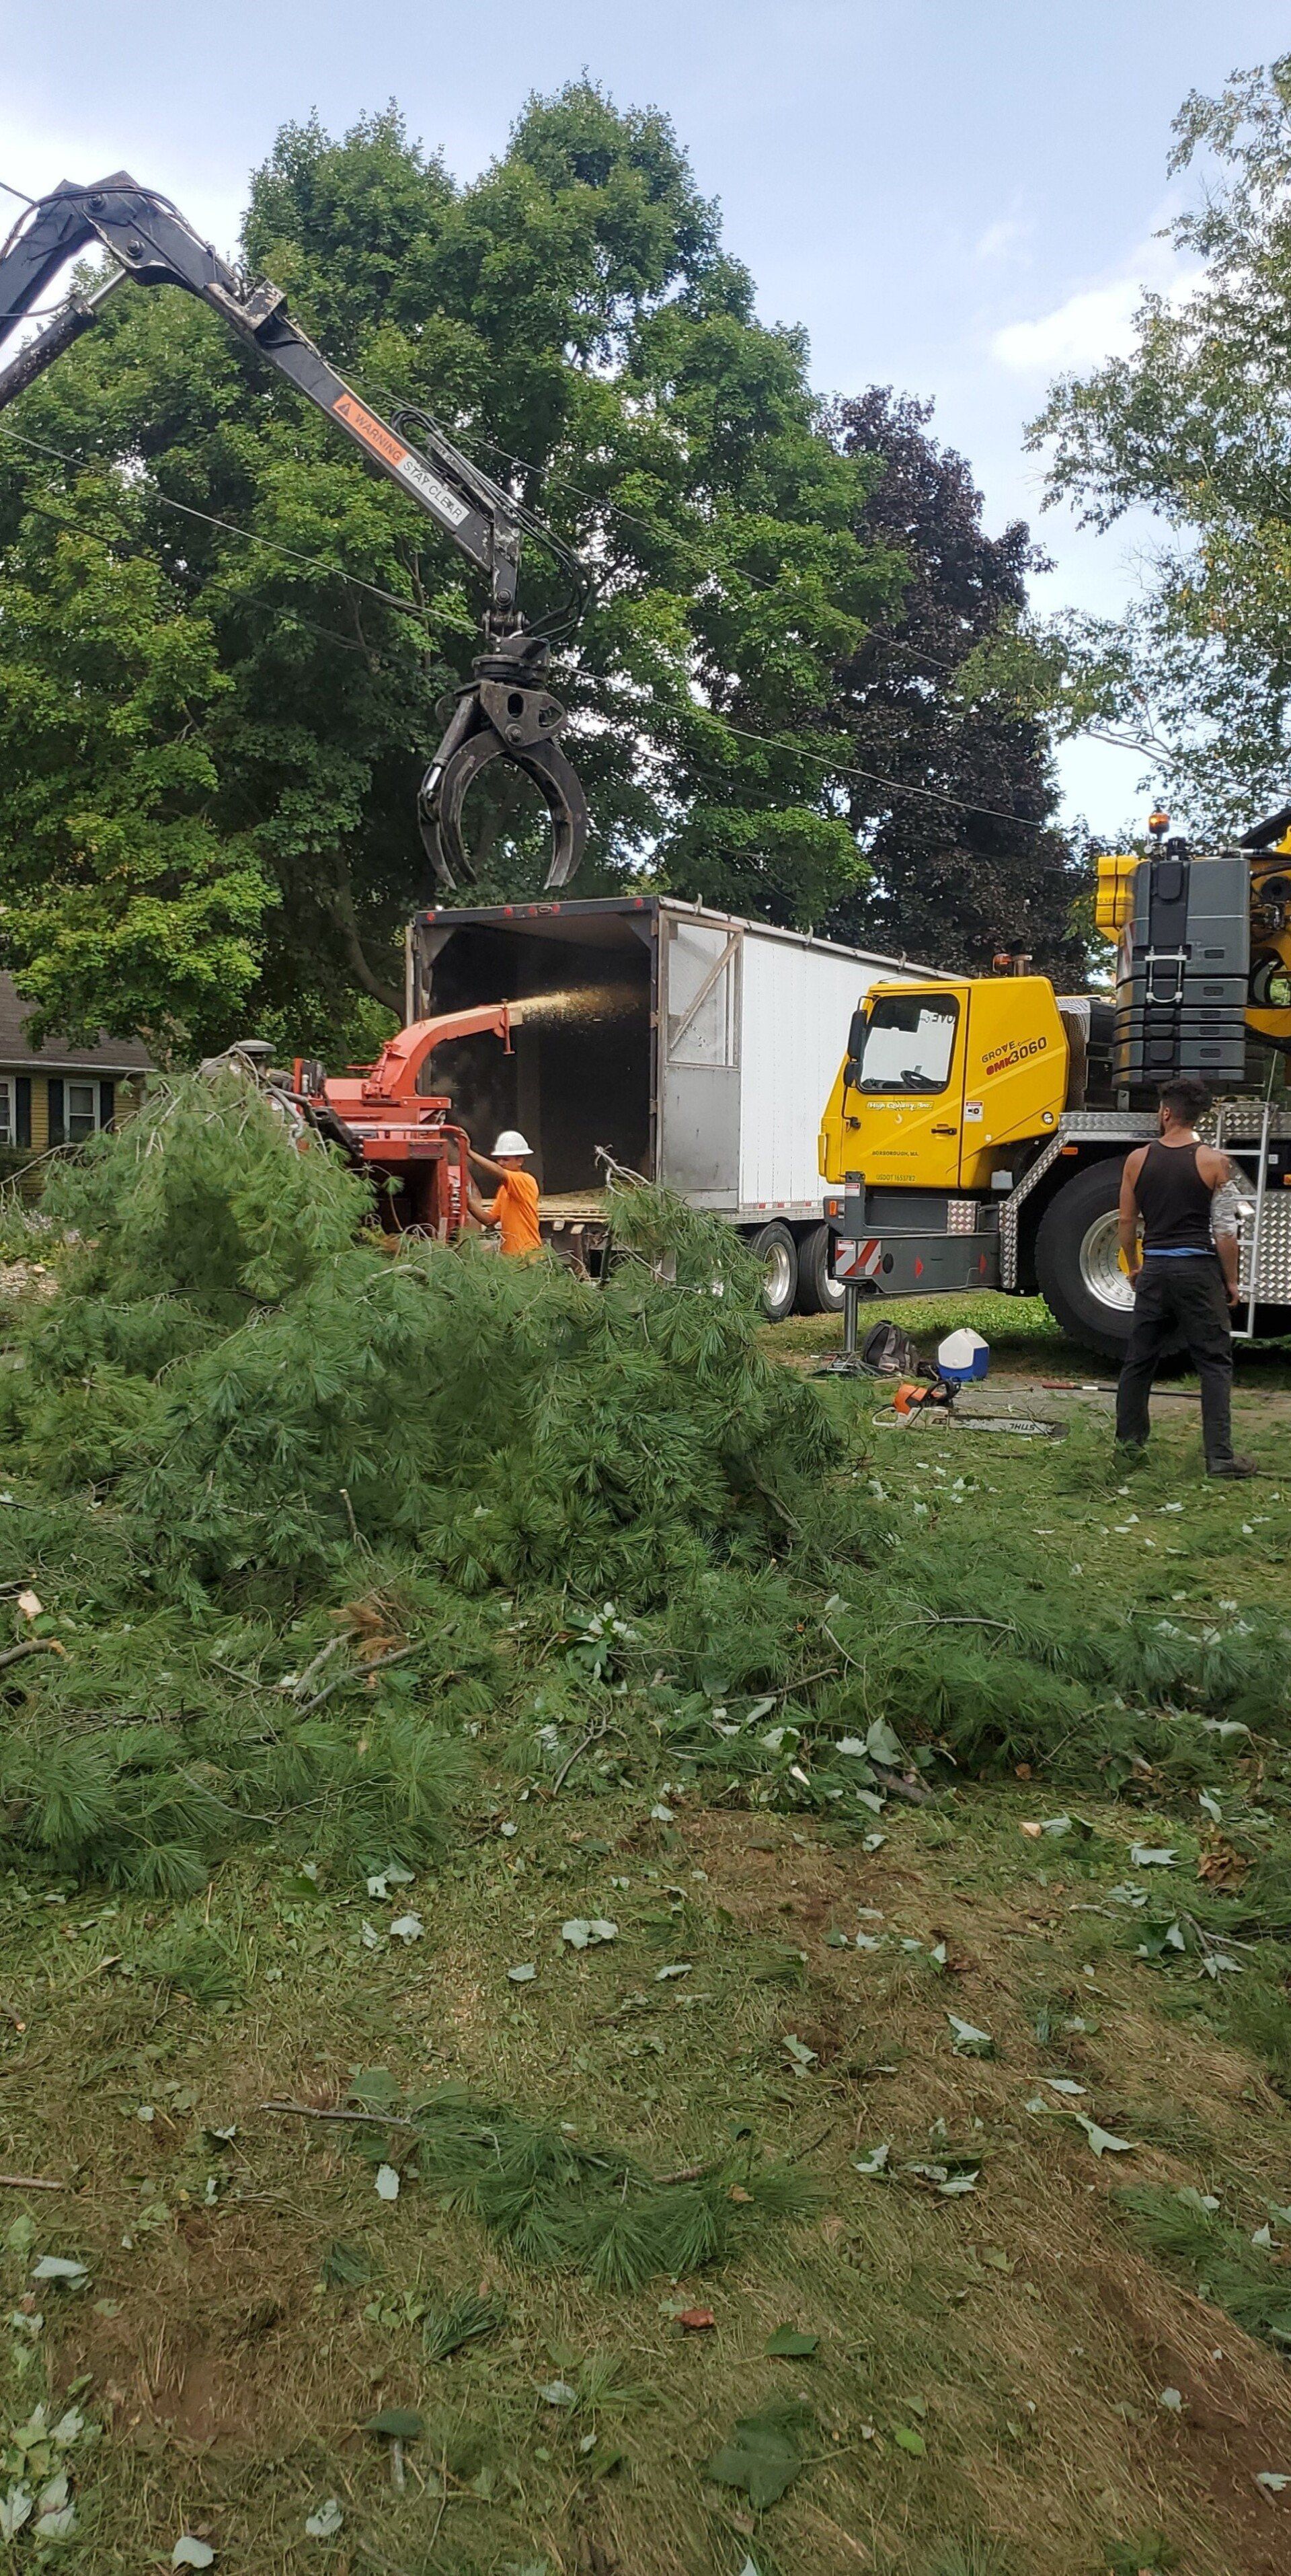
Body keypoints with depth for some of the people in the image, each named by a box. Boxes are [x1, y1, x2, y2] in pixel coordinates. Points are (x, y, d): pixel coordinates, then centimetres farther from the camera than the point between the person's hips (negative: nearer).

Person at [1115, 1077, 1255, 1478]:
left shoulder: (1138, 1159, 2)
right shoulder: (1214, 1163, -6)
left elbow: (1126, 1222, 8)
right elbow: (1225, 1230, -6)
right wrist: (1231, 1280, 4)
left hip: (1155, 1268, 3)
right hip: (1199, 1269, -3)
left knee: (1140, 1356, 15)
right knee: (1215, 1362, 1)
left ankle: (1130, 1435, 24)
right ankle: (1219, 1456, -4)